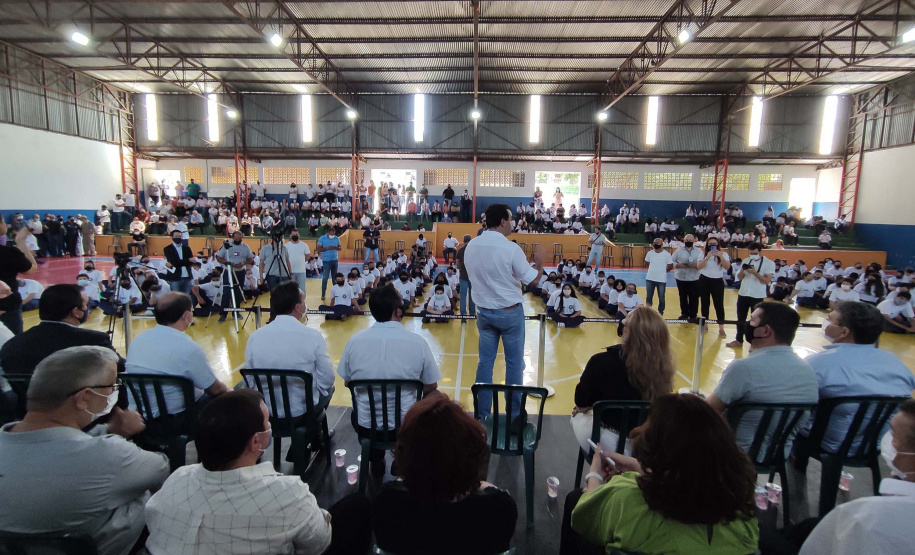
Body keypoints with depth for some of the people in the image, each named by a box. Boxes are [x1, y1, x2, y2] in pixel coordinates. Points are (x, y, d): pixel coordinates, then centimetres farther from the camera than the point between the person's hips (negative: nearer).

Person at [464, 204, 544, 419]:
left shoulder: (470, 246, -2)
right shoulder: (511, 248, -18)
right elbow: (532, 280, -13)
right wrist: (539, 263, 8)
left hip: (484, 311, 5)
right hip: (510, 312, -5)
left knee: (485, 361, 12)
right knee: (514, 362, 9)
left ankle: (482, 412, 20)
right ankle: (514, 412, 20)